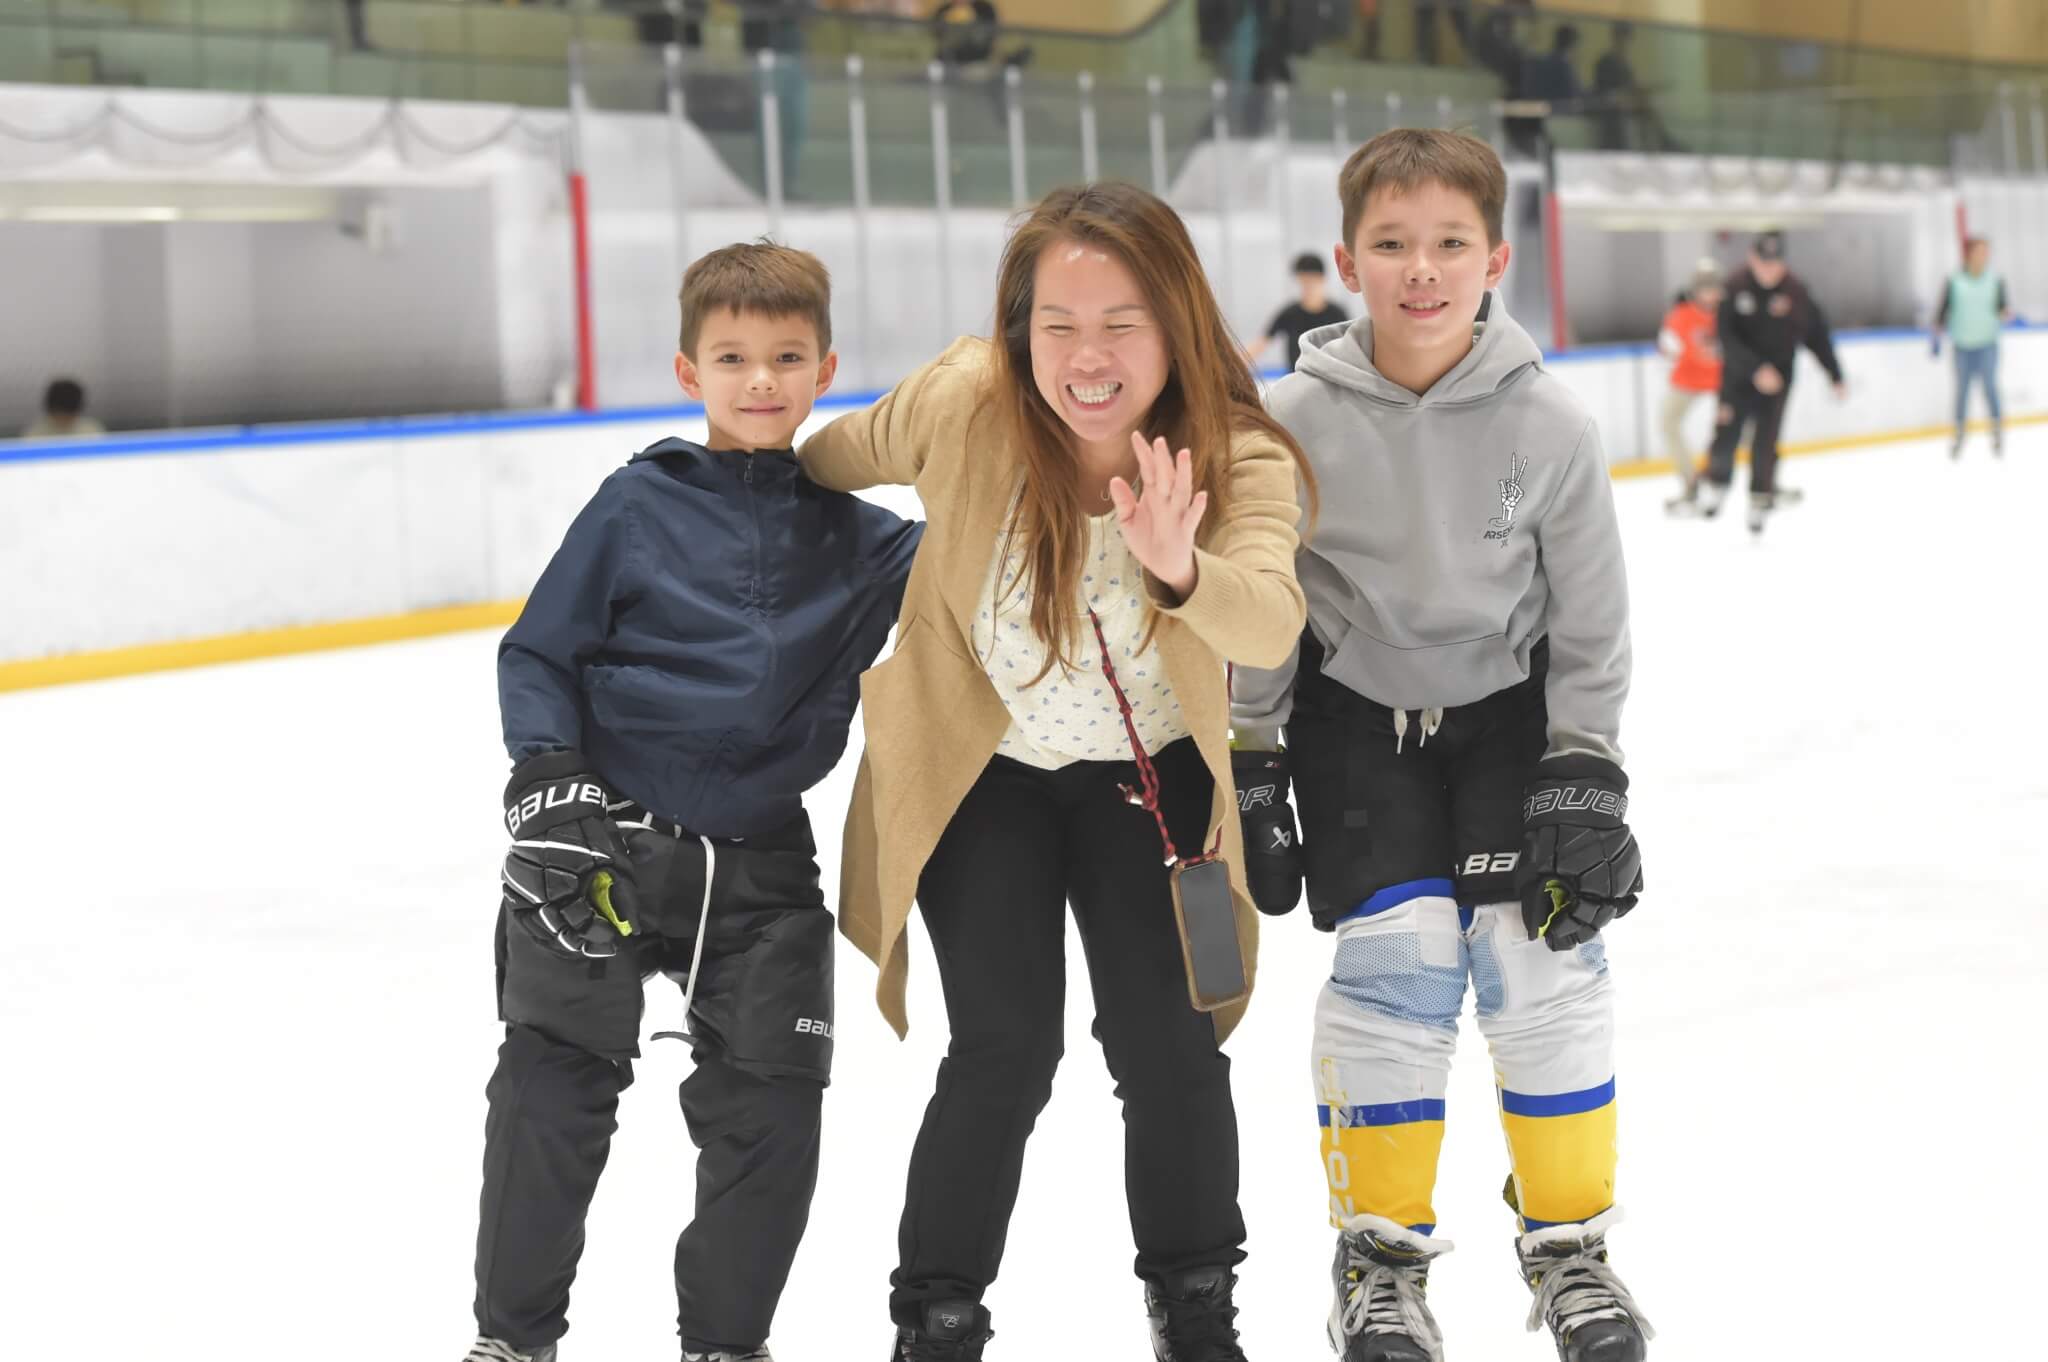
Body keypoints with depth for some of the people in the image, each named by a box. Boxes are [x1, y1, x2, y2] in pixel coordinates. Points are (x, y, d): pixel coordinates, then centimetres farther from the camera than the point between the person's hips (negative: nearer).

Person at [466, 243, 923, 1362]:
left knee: (771, 1106, 2)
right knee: (556, 1082, -2)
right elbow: (537, 651, 1)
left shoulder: (852, 535, 6)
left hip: (761, 867, 3)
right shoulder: (640, 504, -1)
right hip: (606, 842, -2)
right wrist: (544, 776, -12)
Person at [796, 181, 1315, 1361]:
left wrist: (1179, 570, -63)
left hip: (1147, 773, 1)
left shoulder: (1237, 455, -26)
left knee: (1168, 1041, -1)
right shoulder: (962, 408, -26)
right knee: (1007, 1047, -9)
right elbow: (832, 461, -3)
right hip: (978, 764, -1)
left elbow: (1270, 624, -44)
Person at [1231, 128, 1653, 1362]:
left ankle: (1570, 1242, 13)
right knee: (1397, 960, -12)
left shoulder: (1549, 425, -15)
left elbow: (1591, 621, -5)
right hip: (1358, 714, 0)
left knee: (1541, 961, -8)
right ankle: (1383, 1251, 7)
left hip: (1512, 705, 1)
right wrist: (1248, 773, -5)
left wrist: (1586, 777, -8)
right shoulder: (1296, 424, -16)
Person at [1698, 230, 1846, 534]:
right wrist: (1756, 369, -26)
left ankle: (1761, 499, 8)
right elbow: (1726, 336, -17)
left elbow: (1817, 335, 0)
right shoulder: (1736, 286, -12)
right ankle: (1716, 483, 23)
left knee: (1766, 441, -6)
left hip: (1777, 377, 0)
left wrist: (1836, 376, 2)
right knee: (1726, 432, -3)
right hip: (1738, 375, 0)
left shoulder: (1795, 291, -8)